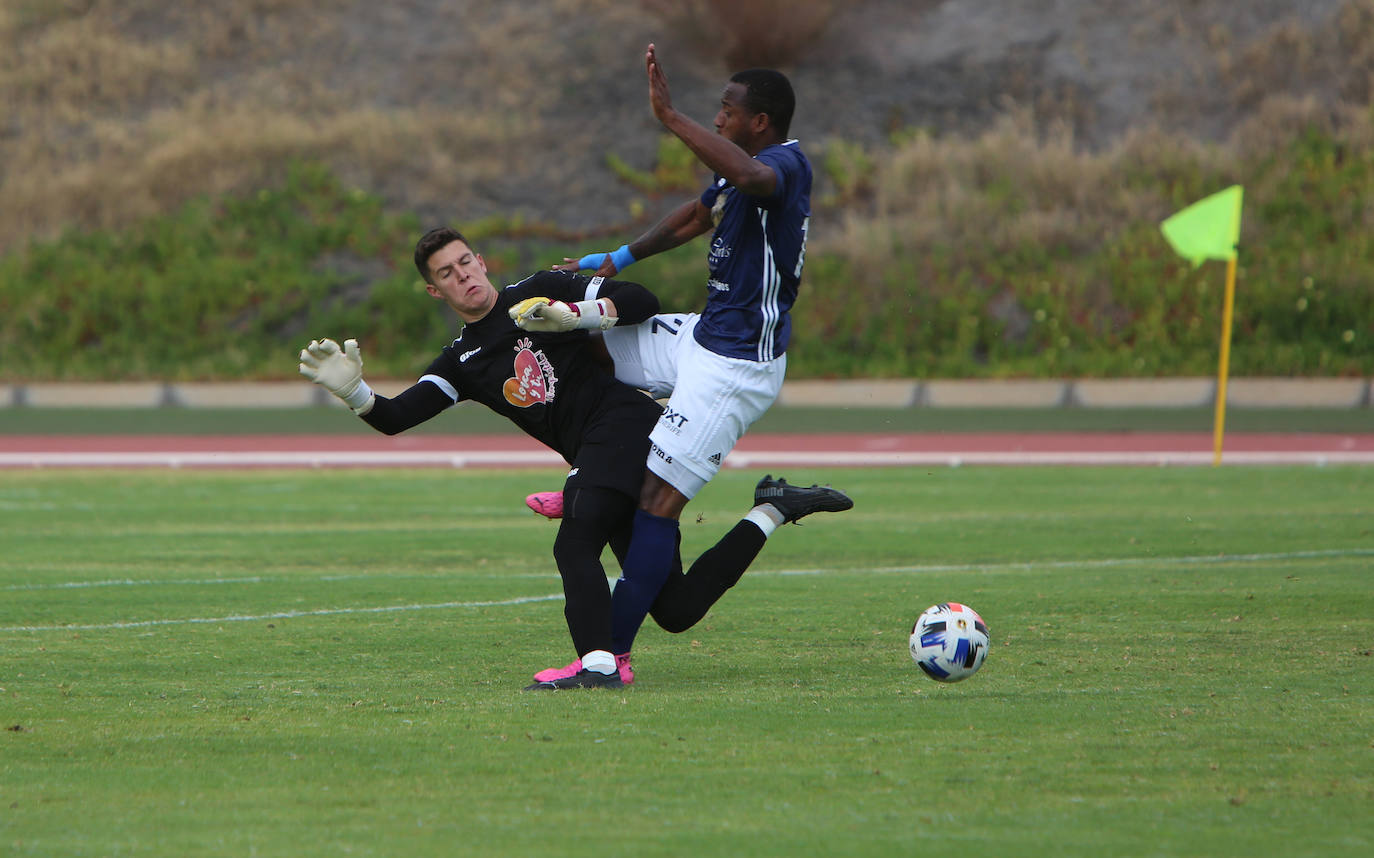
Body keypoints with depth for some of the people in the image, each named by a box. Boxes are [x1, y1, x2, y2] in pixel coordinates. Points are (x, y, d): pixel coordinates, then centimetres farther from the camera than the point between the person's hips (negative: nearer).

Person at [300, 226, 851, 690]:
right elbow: (395, 418, 6)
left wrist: (573, 315, -14)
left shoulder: (539, 291, 6)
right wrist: (353, 391, -13)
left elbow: (642, 302, -1)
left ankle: (599, 664, -38)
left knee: (575, 543, -27)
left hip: (623, 422, -7)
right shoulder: (462, 362, 19)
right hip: (593, 458, 7)